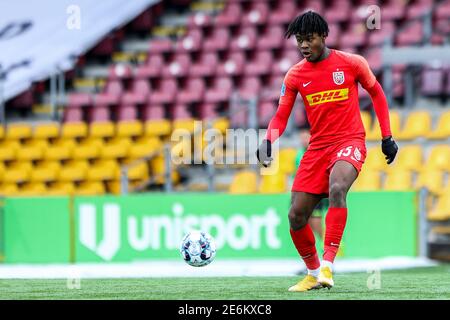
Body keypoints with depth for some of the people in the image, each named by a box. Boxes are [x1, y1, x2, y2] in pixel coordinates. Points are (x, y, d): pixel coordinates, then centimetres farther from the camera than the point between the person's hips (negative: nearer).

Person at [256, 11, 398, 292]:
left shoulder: (351, 63, -3)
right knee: (296, 216, -2)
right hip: (317, 147, 4)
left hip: (349, 142, -4)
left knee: (337, 188, -35)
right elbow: (281, 116, 6)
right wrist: (268, 143, -14)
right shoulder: (295, 75, 3)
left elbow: (377, 93, 11)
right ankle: (313, 273, 21)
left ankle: (328, 264, -35)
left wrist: (387, 137, 9)